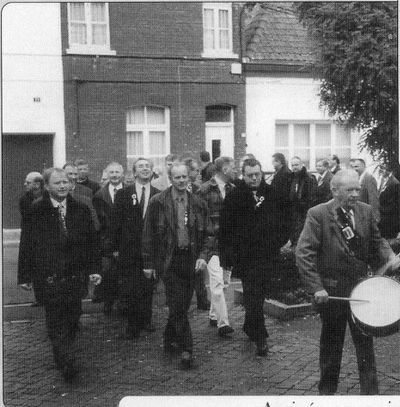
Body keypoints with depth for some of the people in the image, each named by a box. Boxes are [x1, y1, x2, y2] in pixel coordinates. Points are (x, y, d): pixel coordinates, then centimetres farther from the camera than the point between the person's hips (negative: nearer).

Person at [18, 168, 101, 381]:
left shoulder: (81, 210, 7)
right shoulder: (36, 211, -2)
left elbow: (91, 241, 10)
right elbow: (27, 244, -1)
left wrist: (93, 269, 3)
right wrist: (25, 275, -2)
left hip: (76, 275, 3)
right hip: (50, 276, -3)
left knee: (72, 318, 8)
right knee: (56, 322, -4)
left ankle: (65, 358, 25)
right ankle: (66, 363, -3)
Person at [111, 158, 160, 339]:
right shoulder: (123, 194, 3)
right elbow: (115, 222, 4)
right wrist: (115, 247, 1)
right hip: (129, 250, -1)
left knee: (148, 287, 8)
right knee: (130, 289, 0)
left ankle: (146, 320, 24)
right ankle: (133, 325, 10)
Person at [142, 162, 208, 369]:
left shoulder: (198, 204, 6)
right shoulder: (158, 202, -4)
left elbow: (205, 234, 12)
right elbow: (148, 234, -1)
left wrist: (202, 256, -3)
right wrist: (148, 263, -3)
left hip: (190, 260, 4)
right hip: (168, 260, -4)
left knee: (182, 305, 10)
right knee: (177, 305, -7)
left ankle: (170, 340, 31)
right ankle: (186, 348, 0)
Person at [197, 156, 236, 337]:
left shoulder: (233, 190, 12)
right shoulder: (205, 190, -7)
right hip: (212, 242, -6)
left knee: (225, 281, 13)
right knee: (217, 282, -11)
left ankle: (214, 315, 28)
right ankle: (222, 322, -8)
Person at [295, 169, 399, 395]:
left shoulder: (366, 211, 1)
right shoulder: (317, 214, -12)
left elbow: (376, 241, 12)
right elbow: (304, 253, -15)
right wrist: (316, 287, -21)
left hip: (360, 285, 3)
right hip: (330, 289, -3)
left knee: (365, 341, 5)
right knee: (331, 343, 13)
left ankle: (370, 391, 17)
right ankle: (327, 389, 30)